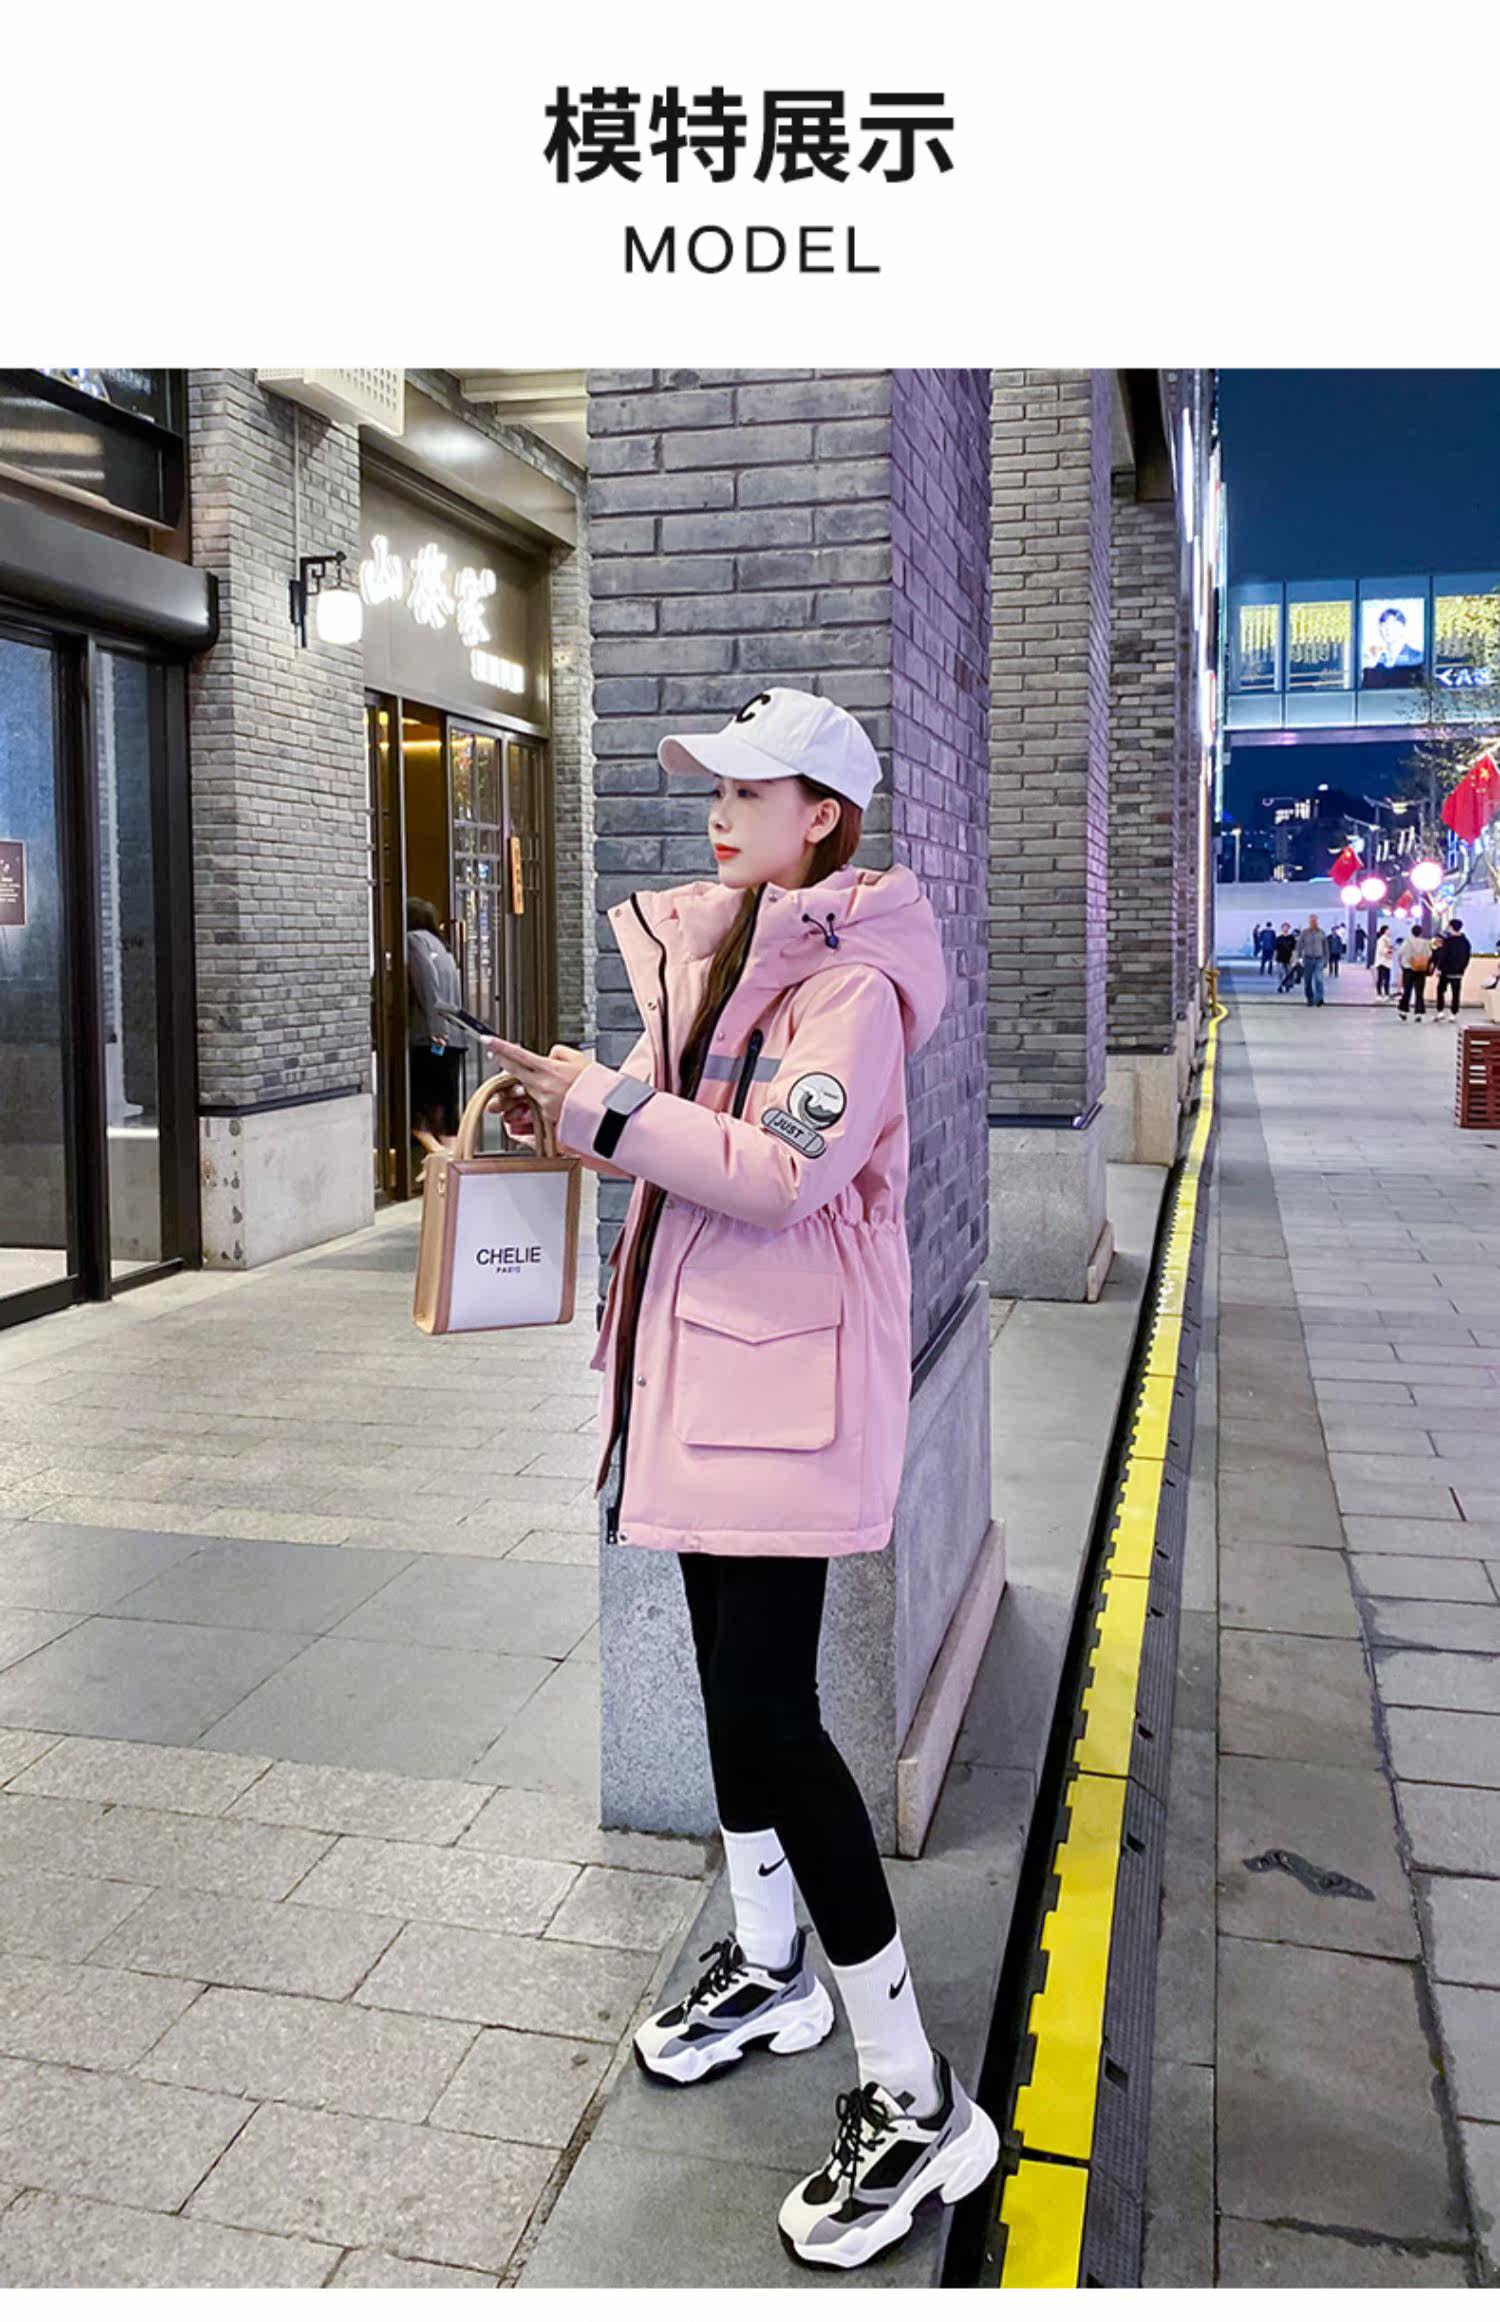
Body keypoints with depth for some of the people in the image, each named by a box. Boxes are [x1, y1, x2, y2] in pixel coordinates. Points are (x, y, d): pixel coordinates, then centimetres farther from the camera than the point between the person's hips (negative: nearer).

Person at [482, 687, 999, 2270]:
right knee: (732, 1668, 18)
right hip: (702, 1353, 9)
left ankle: (914, 2095, 5)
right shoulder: (718, 944, 13)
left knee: (768, 1704, -9)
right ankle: (769, 1965, 38)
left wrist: (600, 1113, -24)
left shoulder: (853, 981, -14)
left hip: (791, 1367, -9)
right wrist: (567, 1097, -3)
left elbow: (783, 1172, -25)